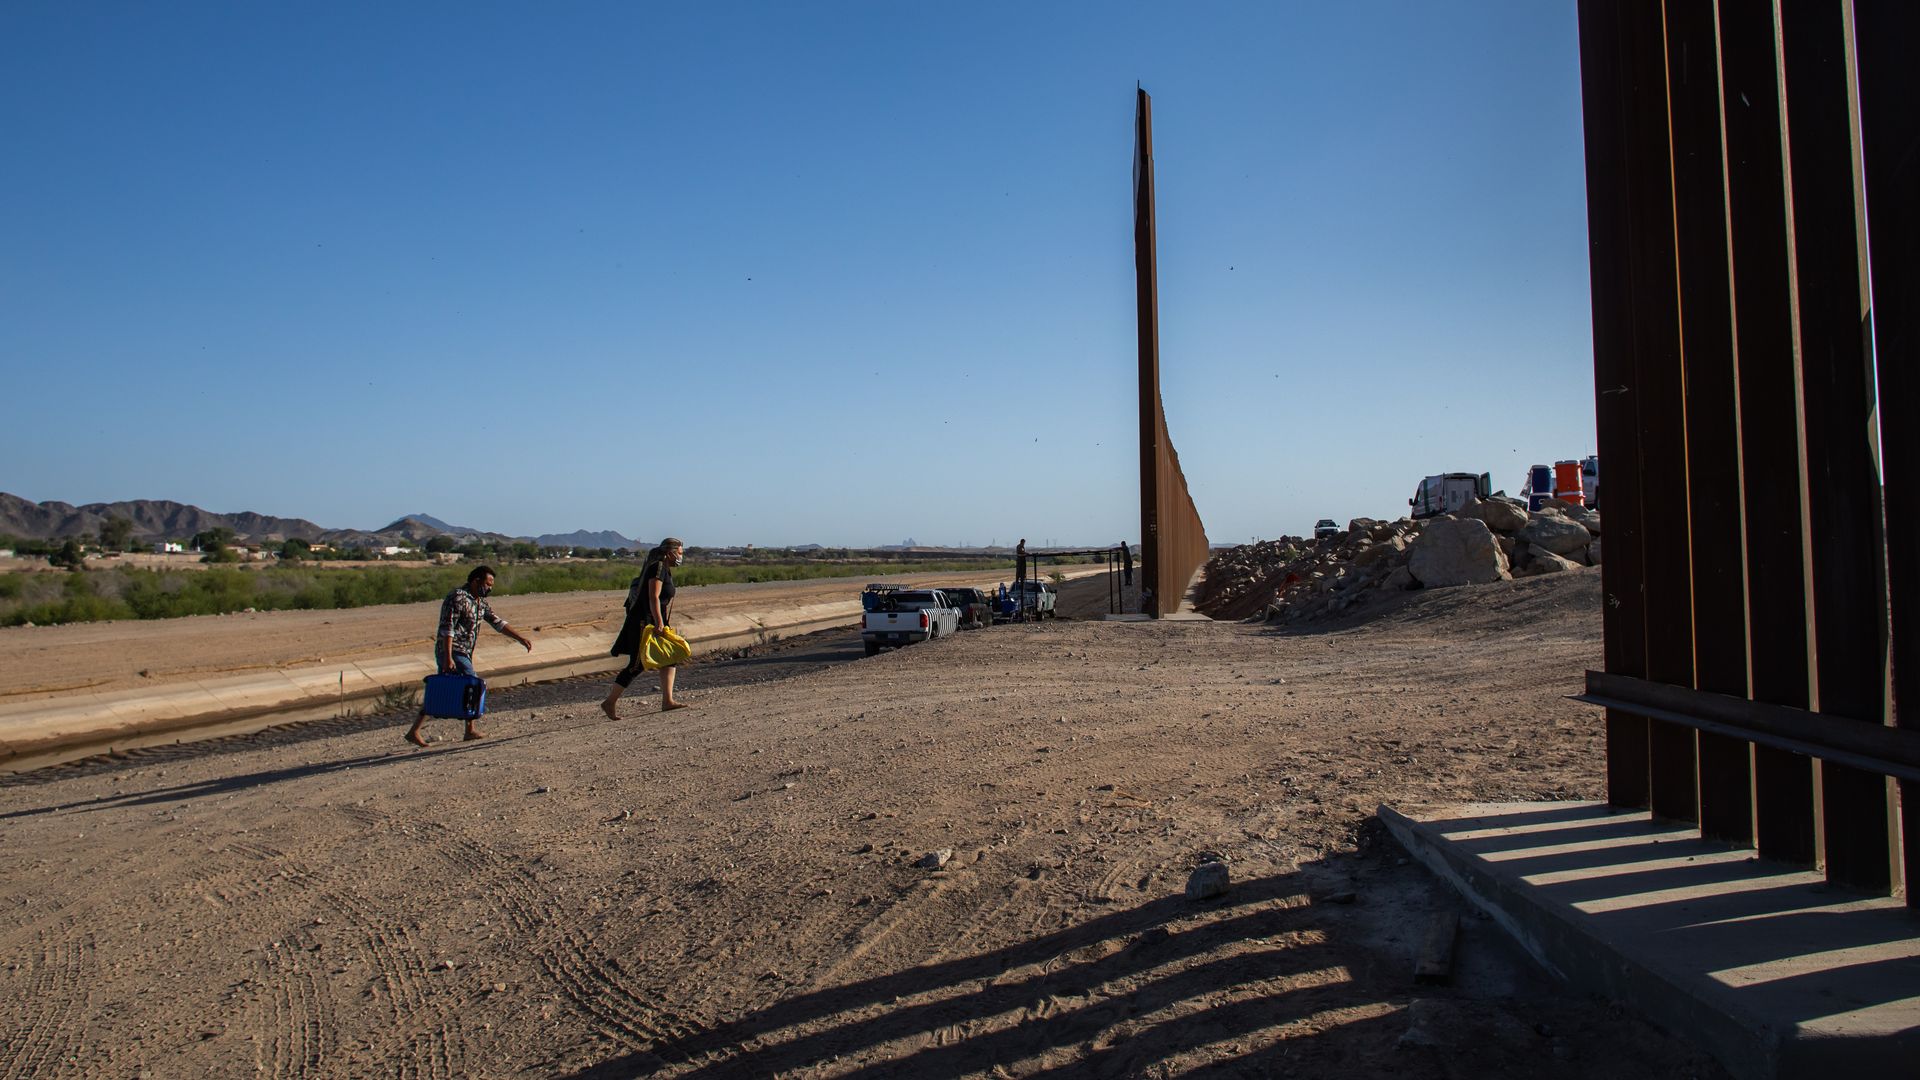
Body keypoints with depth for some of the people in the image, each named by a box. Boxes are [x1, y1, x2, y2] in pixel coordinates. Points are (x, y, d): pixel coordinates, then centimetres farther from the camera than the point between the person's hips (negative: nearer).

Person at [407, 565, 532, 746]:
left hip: (463, 654, 9)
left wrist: (521, 638, 11)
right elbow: (447, 628, -21)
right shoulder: (458, 597, -15)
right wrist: (448, 658, -27)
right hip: (453, 652, -9)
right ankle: (470, 730, 3)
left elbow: (497, 623, 17)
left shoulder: (480, 602, 14)